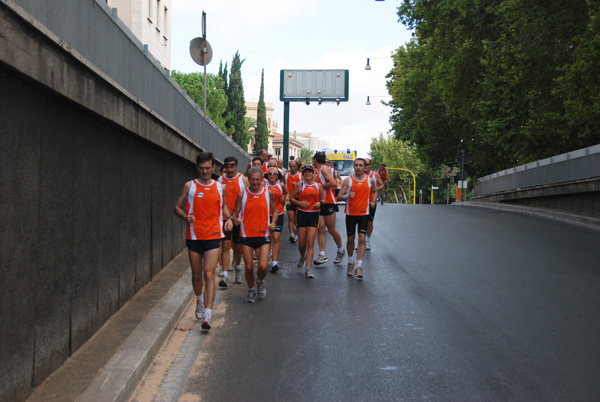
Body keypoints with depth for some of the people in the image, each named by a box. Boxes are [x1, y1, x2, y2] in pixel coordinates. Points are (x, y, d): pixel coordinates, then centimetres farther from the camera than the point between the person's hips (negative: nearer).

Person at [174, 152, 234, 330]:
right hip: (193, 236, 1)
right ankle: (200, 301, 41)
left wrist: (228, 218, 6)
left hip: (213, 236, 0)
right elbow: (177, 207, 7)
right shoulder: (189, 186, 3)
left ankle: (208, 315, -14)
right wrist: (185, 217, -14)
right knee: (196, 275, 11)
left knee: (209, 274, -12)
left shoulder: (219, 187, 8)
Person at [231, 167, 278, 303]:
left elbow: (274, 211, 15)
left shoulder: (268, 194, 4)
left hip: (263, 235, 0)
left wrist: (273, 222, -4)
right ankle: (251, 290, 29)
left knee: (263, 266, -11)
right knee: (249, 267, 2)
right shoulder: (242, 195, 1)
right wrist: (235, 219, -18)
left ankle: (260, 281, 24)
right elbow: (235, 213, 4)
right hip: (246, 235, 0)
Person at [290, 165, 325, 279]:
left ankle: (308, 269, -9)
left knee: (310, 242, -9)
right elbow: (291, 198, 7)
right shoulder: (299, 185, 4)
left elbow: (323, 199, 17)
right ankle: (302, 257, 38)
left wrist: (320, 203, -5)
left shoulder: (318, 186, 9)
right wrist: (299, 203, -10)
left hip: (314, 215, 0)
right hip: (301, 213, 0)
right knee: (301, 242, 3)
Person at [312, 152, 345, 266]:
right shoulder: (318, 171, 18)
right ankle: (322, 255, -6)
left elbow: (333, 183, -22)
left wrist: (320, 186, -14)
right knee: (321, 229, -2)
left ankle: (341, 251, 18)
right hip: (321, 203, 8)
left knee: (331, 229, 0)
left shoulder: (324, 168, -10)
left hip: (328, 202, -8)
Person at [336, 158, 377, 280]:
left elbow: (374, 191, 26)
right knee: (350, 239, 8)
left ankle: (358, 267, -11)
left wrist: (373, 201, 8)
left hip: (364, 213, 0)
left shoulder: (370, 180, 4)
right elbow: (339, 197, -5)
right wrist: (348, 196, -24)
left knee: (361, 239, -10)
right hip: (351, 213, 0)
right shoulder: (348, 180, -3)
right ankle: (350, 262, 30)